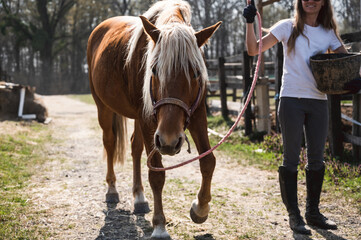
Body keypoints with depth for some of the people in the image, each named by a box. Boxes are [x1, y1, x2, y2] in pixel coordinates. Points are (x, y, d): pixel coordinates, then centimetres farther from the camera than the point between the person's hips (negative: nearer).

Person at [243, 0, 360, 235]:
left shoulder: (328, 33, 10)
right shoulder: (289, 27, 1)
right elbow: (254, 49, -2)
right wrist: (250, 22, -16)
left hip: (319, 101, 4)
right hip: (292, 99, -4)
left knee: (317, 159, 10)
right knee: (291, 158, 0)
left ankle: (313, 212, 22)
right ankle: (294, 215, 8)